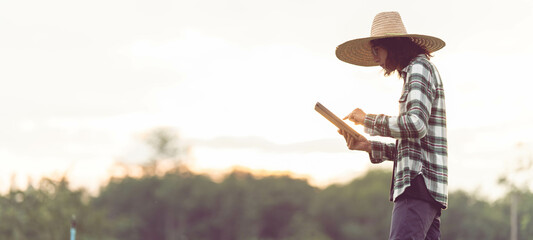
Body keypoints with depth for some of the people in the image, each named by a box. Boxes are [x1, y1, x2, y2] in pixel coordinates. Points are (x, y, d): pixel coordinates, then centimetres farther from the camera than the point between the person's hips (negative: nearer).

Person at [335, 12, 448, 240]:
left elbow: (416, 125, -19)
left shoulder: (419, 68, -3)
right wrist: (370, 146, 15)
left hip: (418, 182, -10)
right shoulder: (414, 74, 27)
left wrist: (368, 120, -8)